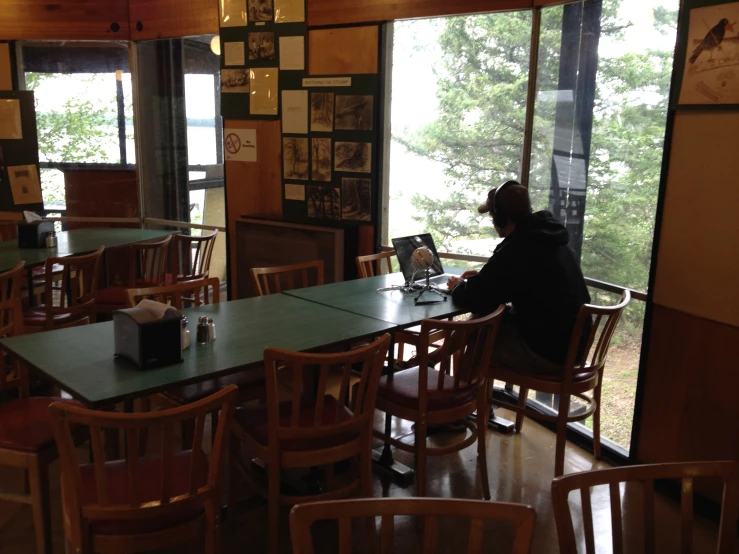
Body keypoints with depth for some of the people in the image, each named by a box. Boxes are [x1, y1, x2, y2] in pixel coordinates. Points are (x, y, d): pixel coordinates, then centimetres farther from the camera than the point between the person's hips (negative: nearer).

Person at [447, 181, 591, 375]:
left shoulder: (516, 250, -22)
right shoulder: (549, 239, 8)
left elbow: (476, 300, -19)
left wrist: (458, 287, 3)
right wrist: (482, 277, 17)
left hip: (546, 352, -9)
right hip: (570, 344, 9)